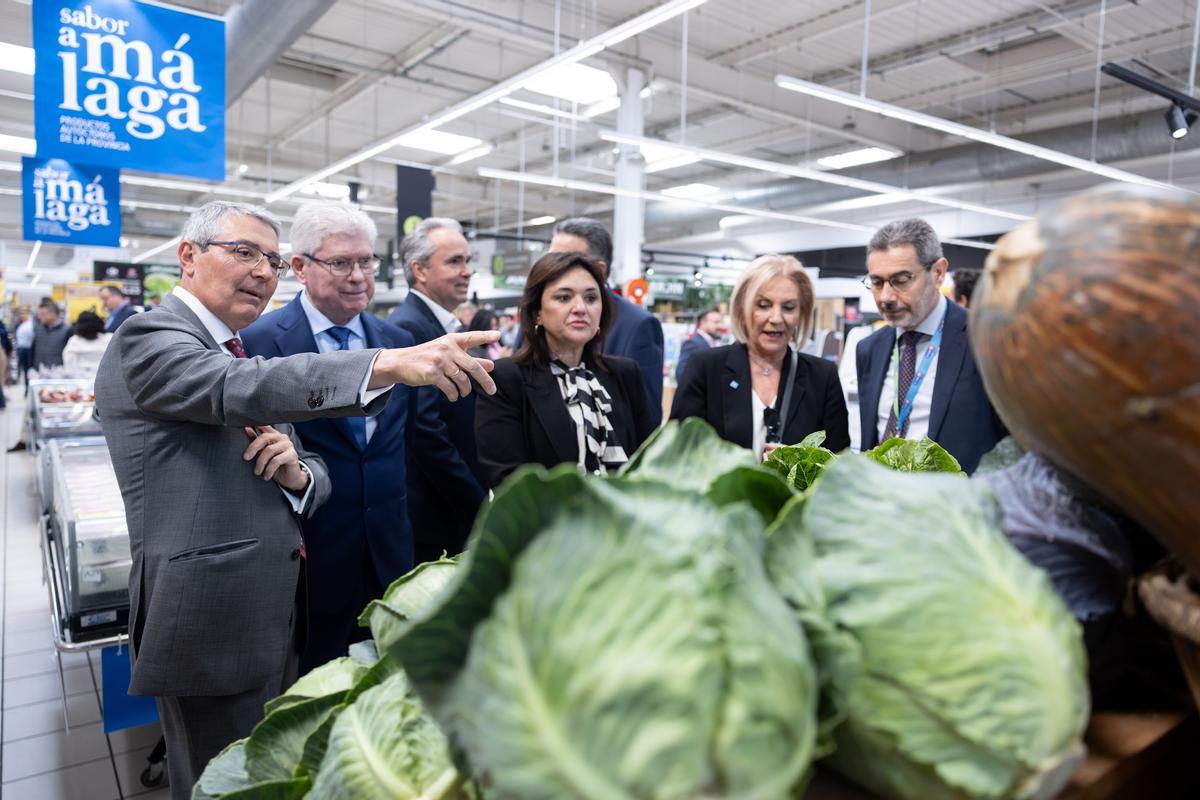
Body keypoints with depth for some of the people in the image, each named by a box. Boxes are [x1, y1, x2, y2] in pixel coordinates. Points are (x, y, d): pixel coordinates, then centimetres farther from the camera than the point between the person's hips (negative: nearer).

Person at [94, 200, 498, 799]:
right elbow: (246, 389, -34)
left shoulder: (239, 355, 14)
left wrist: (296, 471, -12)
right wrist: (391, 364, -47)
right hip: (212, 631, -8)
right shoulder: (148, 339, -11)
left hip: (274, 621, 8)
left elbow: (315, 478, 12)